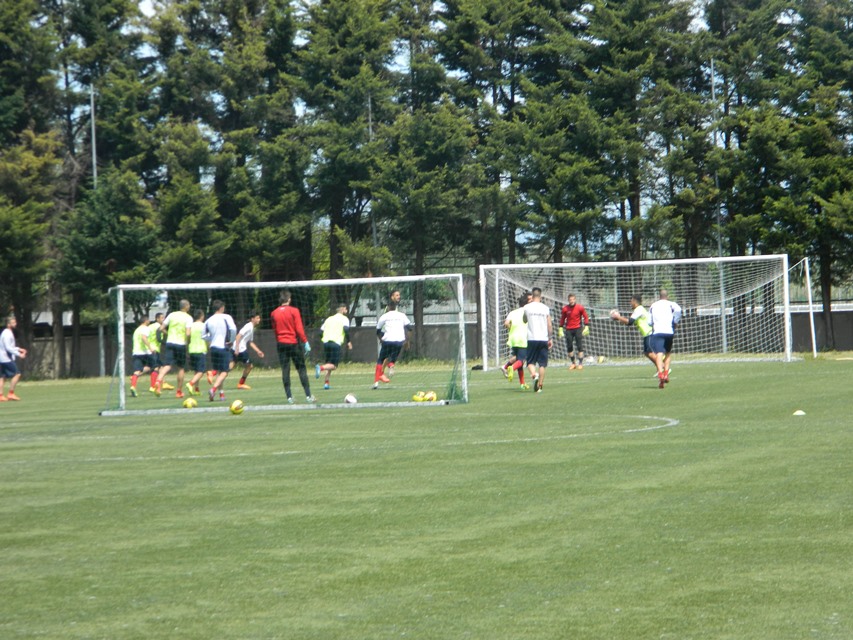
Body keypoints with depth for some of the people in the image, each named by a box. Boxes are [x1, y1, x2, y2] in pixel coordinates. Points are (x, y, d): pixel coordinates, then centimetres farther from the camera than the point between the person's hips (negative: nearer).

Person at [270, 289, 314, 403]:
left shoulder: (274, 313, 4)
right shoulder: (294, 311, -7)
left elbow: (274, 330, 9)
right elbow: (299, 329, -10)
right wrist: (305, 342, -6)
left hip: (281, 343, 3)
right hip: (294, 343, -3)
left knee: (285, 370, 3)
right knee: (301, 369, 3)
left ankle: (289, 396, -1)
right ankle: (308, 395, 0)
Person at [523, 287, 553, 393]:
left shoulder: (527, 307, 0)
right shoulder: (545, 308, 1)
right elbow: (550, 325, 2)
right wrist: (551, 338, 11)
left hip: (532, 339, -1)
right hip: (544, 339, 1)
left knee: (531, 361, 6)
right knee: (542, 363, 5)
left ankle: (534, 375, -22)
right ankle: (540, 385, 2)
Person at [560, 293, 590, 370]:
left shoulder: (580, 307, -3)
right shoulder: (565, 309, 1)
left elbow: (586, 317, 4)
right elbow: (562, 319, 10)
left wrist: (586, 327, -3)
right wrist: (561, 328, 7)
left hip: (578, 329, -2)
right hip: (569, 329, 2)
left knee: (579, 346, -6)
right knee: (569, 347, 2)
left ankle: (580, 363, -3)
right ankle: (573, 363, 16)